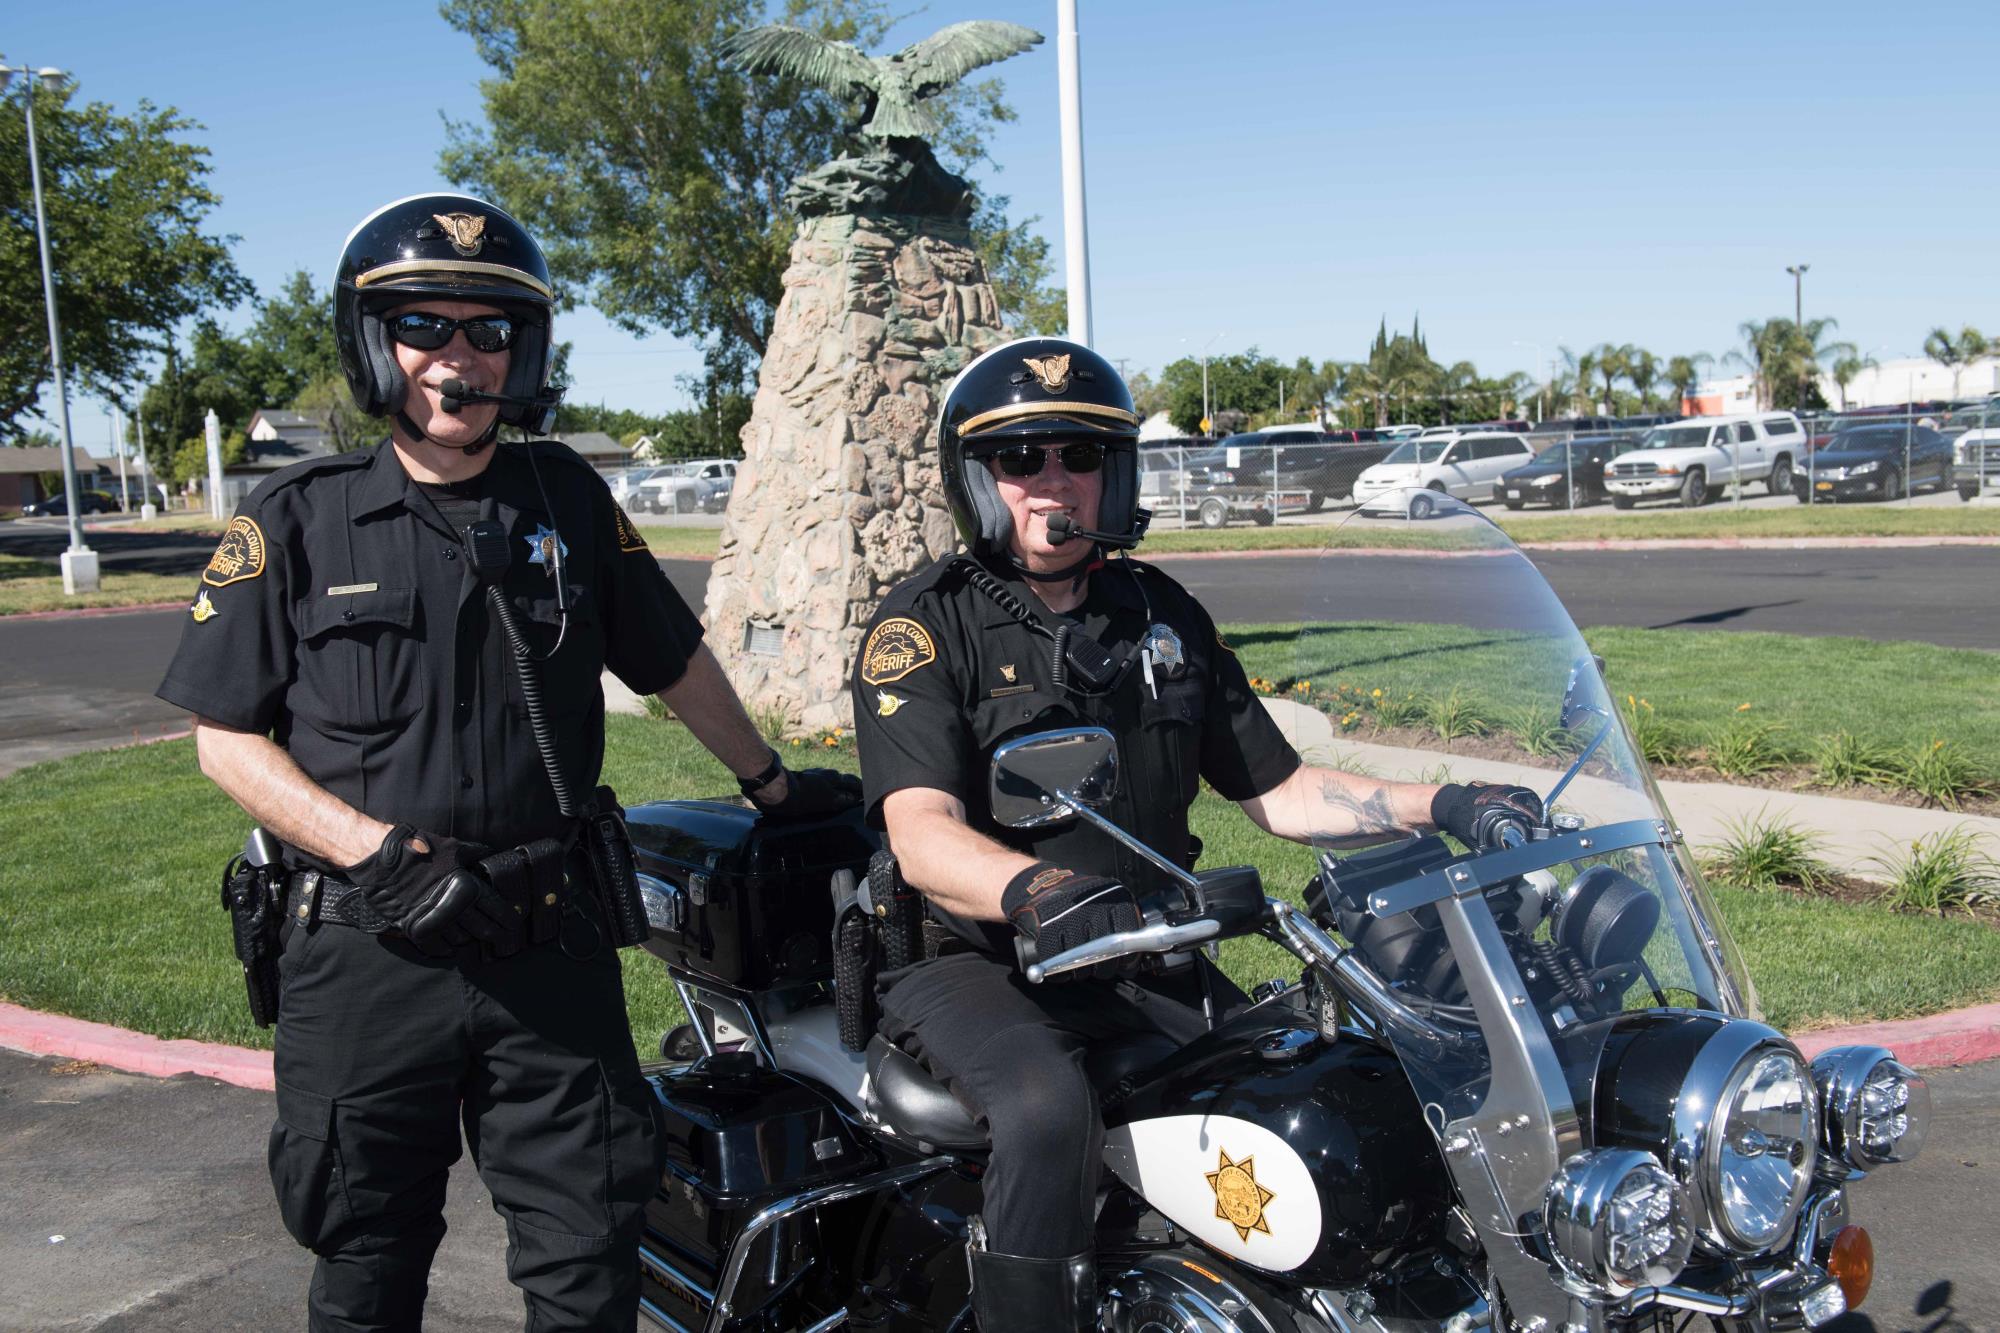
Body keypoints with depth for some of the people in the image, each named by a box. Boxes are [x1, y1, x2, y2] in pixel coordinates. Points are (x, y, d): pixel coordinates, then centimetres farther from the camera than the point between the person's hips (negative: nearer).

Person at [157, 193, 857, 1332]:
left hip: (549, 945, 1)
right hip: (364, 951, -1)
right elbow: (227, 736, 0)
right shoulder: (298, 521, 0)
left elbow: (673, 659, 16)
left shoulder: (566, 495, 5)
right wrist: (378, 848, -13)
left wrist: (770, 782, 23)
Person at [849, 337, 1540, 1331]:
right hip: (972, 962, -5)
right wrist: (1038, 891, -43)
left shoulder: (1162, 613, 11)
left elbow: (1276, 791, 13)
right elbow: (922, 835, -21)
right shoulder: (925, 626, -6)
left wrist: (1440, 805, -1)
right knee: (1049, 1111, -33)